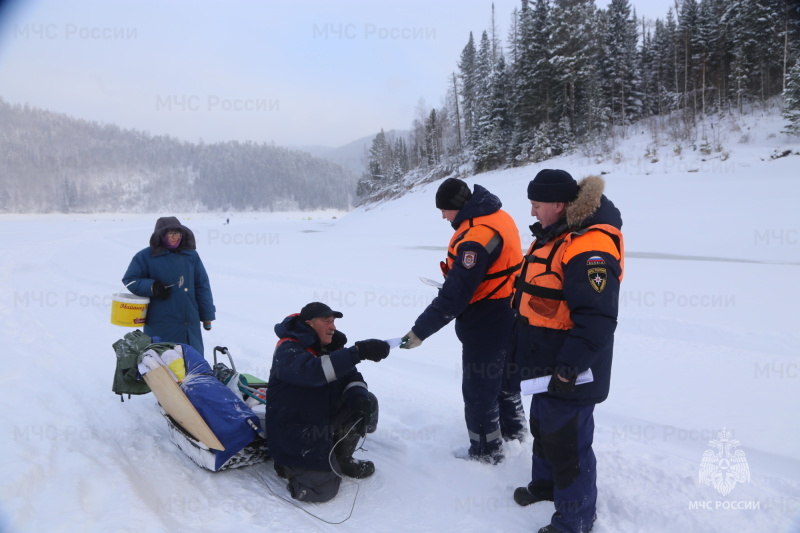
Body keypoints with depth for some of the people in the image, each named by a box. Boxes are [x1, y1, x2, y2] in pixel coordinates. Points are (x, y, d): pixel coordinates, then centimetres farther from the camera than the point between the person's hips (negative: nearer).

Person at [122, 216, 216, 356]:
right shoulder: (146, 256, 0)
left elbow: (202, 286, 10)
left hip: (189, 322, 3)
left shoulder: (191, 255, 8)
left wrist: (207, 315, 8)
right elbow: (129, 280, 5)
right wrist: (151, 287, -13)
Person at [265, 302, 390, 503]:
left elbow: (350, 376, 0)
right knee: (323, 489, -17)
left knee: (367, 402, -6)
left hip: (325, 421, 8)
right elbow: (312, 371, -41)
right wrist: (358, 351, -48)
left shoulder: (331, 346, 4)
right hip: (294, 432, -8)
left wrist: (360, 397, -24)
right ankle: (289, 464, 12)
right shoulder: (288, 350, -21)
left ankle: (341, 459, 11)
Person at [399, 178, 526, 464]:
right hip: (507, 317, 10)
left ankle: (486, 452, 23)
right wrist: (462, 281, 8)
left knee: (478, 390, 7)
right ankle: (513, 430, 45)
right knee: (501, 376, 26)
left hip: (485, 325, -10)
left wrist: (420, 331, -25)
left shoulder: (476, 238, -30)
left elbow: (454, 297, -30)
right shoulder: (499, 217, 0)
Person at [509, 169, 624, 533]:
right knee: (544, 427, 25)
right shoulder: (552, 237, 9)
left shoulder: (590, 246, -26)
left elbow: (596, 319, -29)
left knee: (567, 441, 2)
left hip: (568, 374, -10)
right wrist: (520, 349, 23)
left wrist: (568, 367, -26)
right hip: (544, 365, 10)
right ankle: (547, 484, 46)